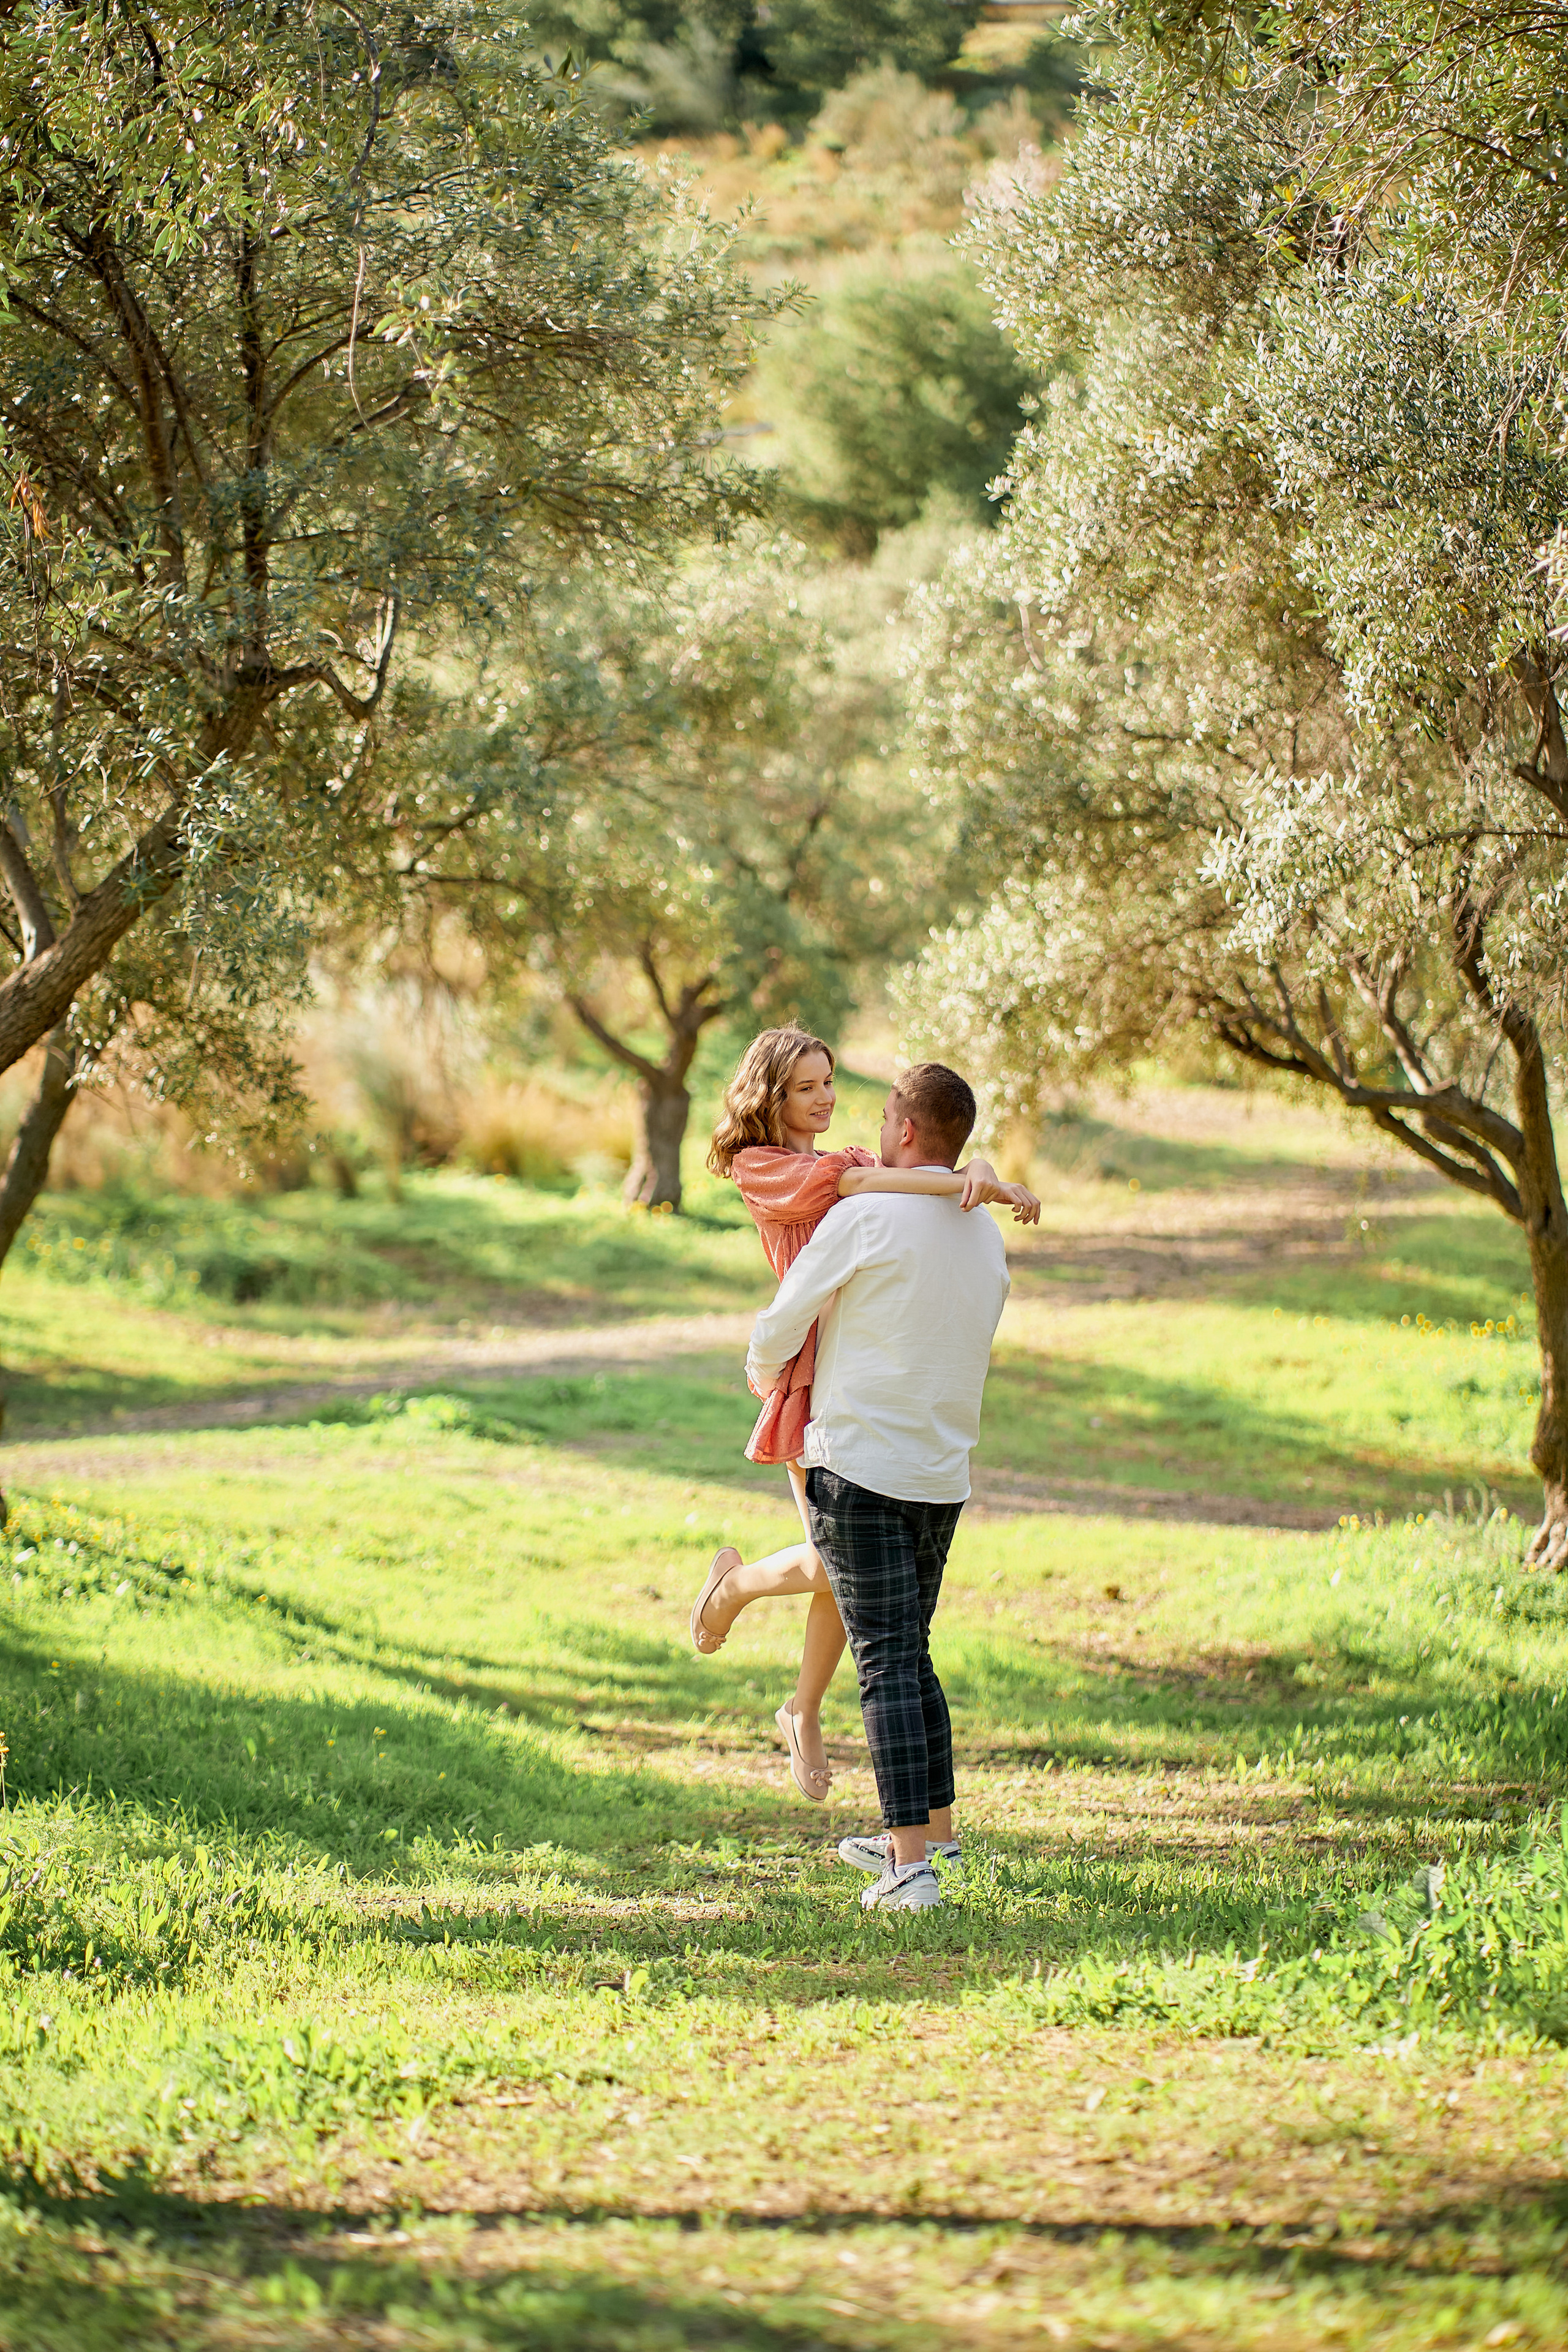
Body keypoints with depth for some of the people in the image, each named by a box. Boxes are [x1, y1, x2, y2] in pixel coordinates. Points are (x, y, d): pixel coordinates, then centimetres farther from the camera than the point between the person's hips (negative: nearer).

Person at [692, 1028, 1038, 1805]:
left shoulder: (856, 1161, 19)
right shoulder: (757, 1166, 1)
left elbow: (955, 1164, 4)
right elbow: (845, 1185, -16)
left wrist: (983, 1177, -21)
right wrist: (962, 1187, -26)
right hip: (815, 1377, -6)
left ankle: (805, 1713, 27)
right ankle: (735, 1580, 20)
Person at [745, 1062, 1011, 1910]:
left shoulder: (866, 1217, -11)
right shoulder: (986, 1238, 9)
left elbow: (782, 1324, -3)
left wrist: (764, 1372, 20)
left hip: (860, 1464, -6)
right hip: (944, 1473, 6)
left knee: (888, 1662, -7)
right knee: (911, 1653, 20)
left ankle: (912, 1867, -11)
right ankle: (933, 1830, 28)